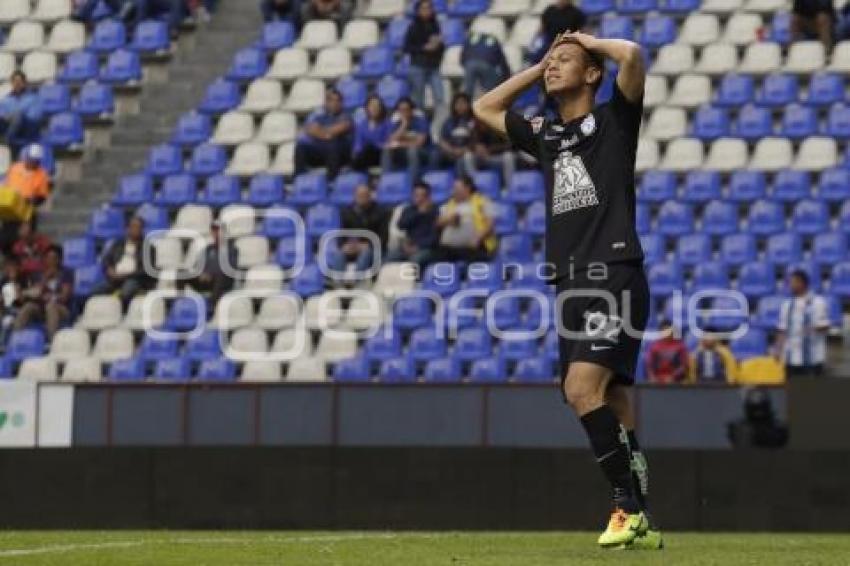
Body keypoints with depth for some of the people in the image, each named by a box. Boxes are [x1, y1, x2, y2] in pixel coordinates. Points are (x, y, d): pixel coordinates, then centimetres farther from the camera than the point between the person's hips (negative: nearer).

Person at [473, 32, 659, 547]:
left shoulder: (613, 119, 3)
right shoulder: (544, 135, 21)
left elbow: (632, 56, -13)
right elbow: (484, 108, 34)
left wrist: (592, 42, 6)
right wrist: (536, 70, 26)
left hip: (615, 276, -7)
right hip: (570, 283, 7)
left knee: (582, 388, -21)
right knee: (609, 402, 5)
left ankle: (630, 505, -19)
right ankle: (641, 521, 6)